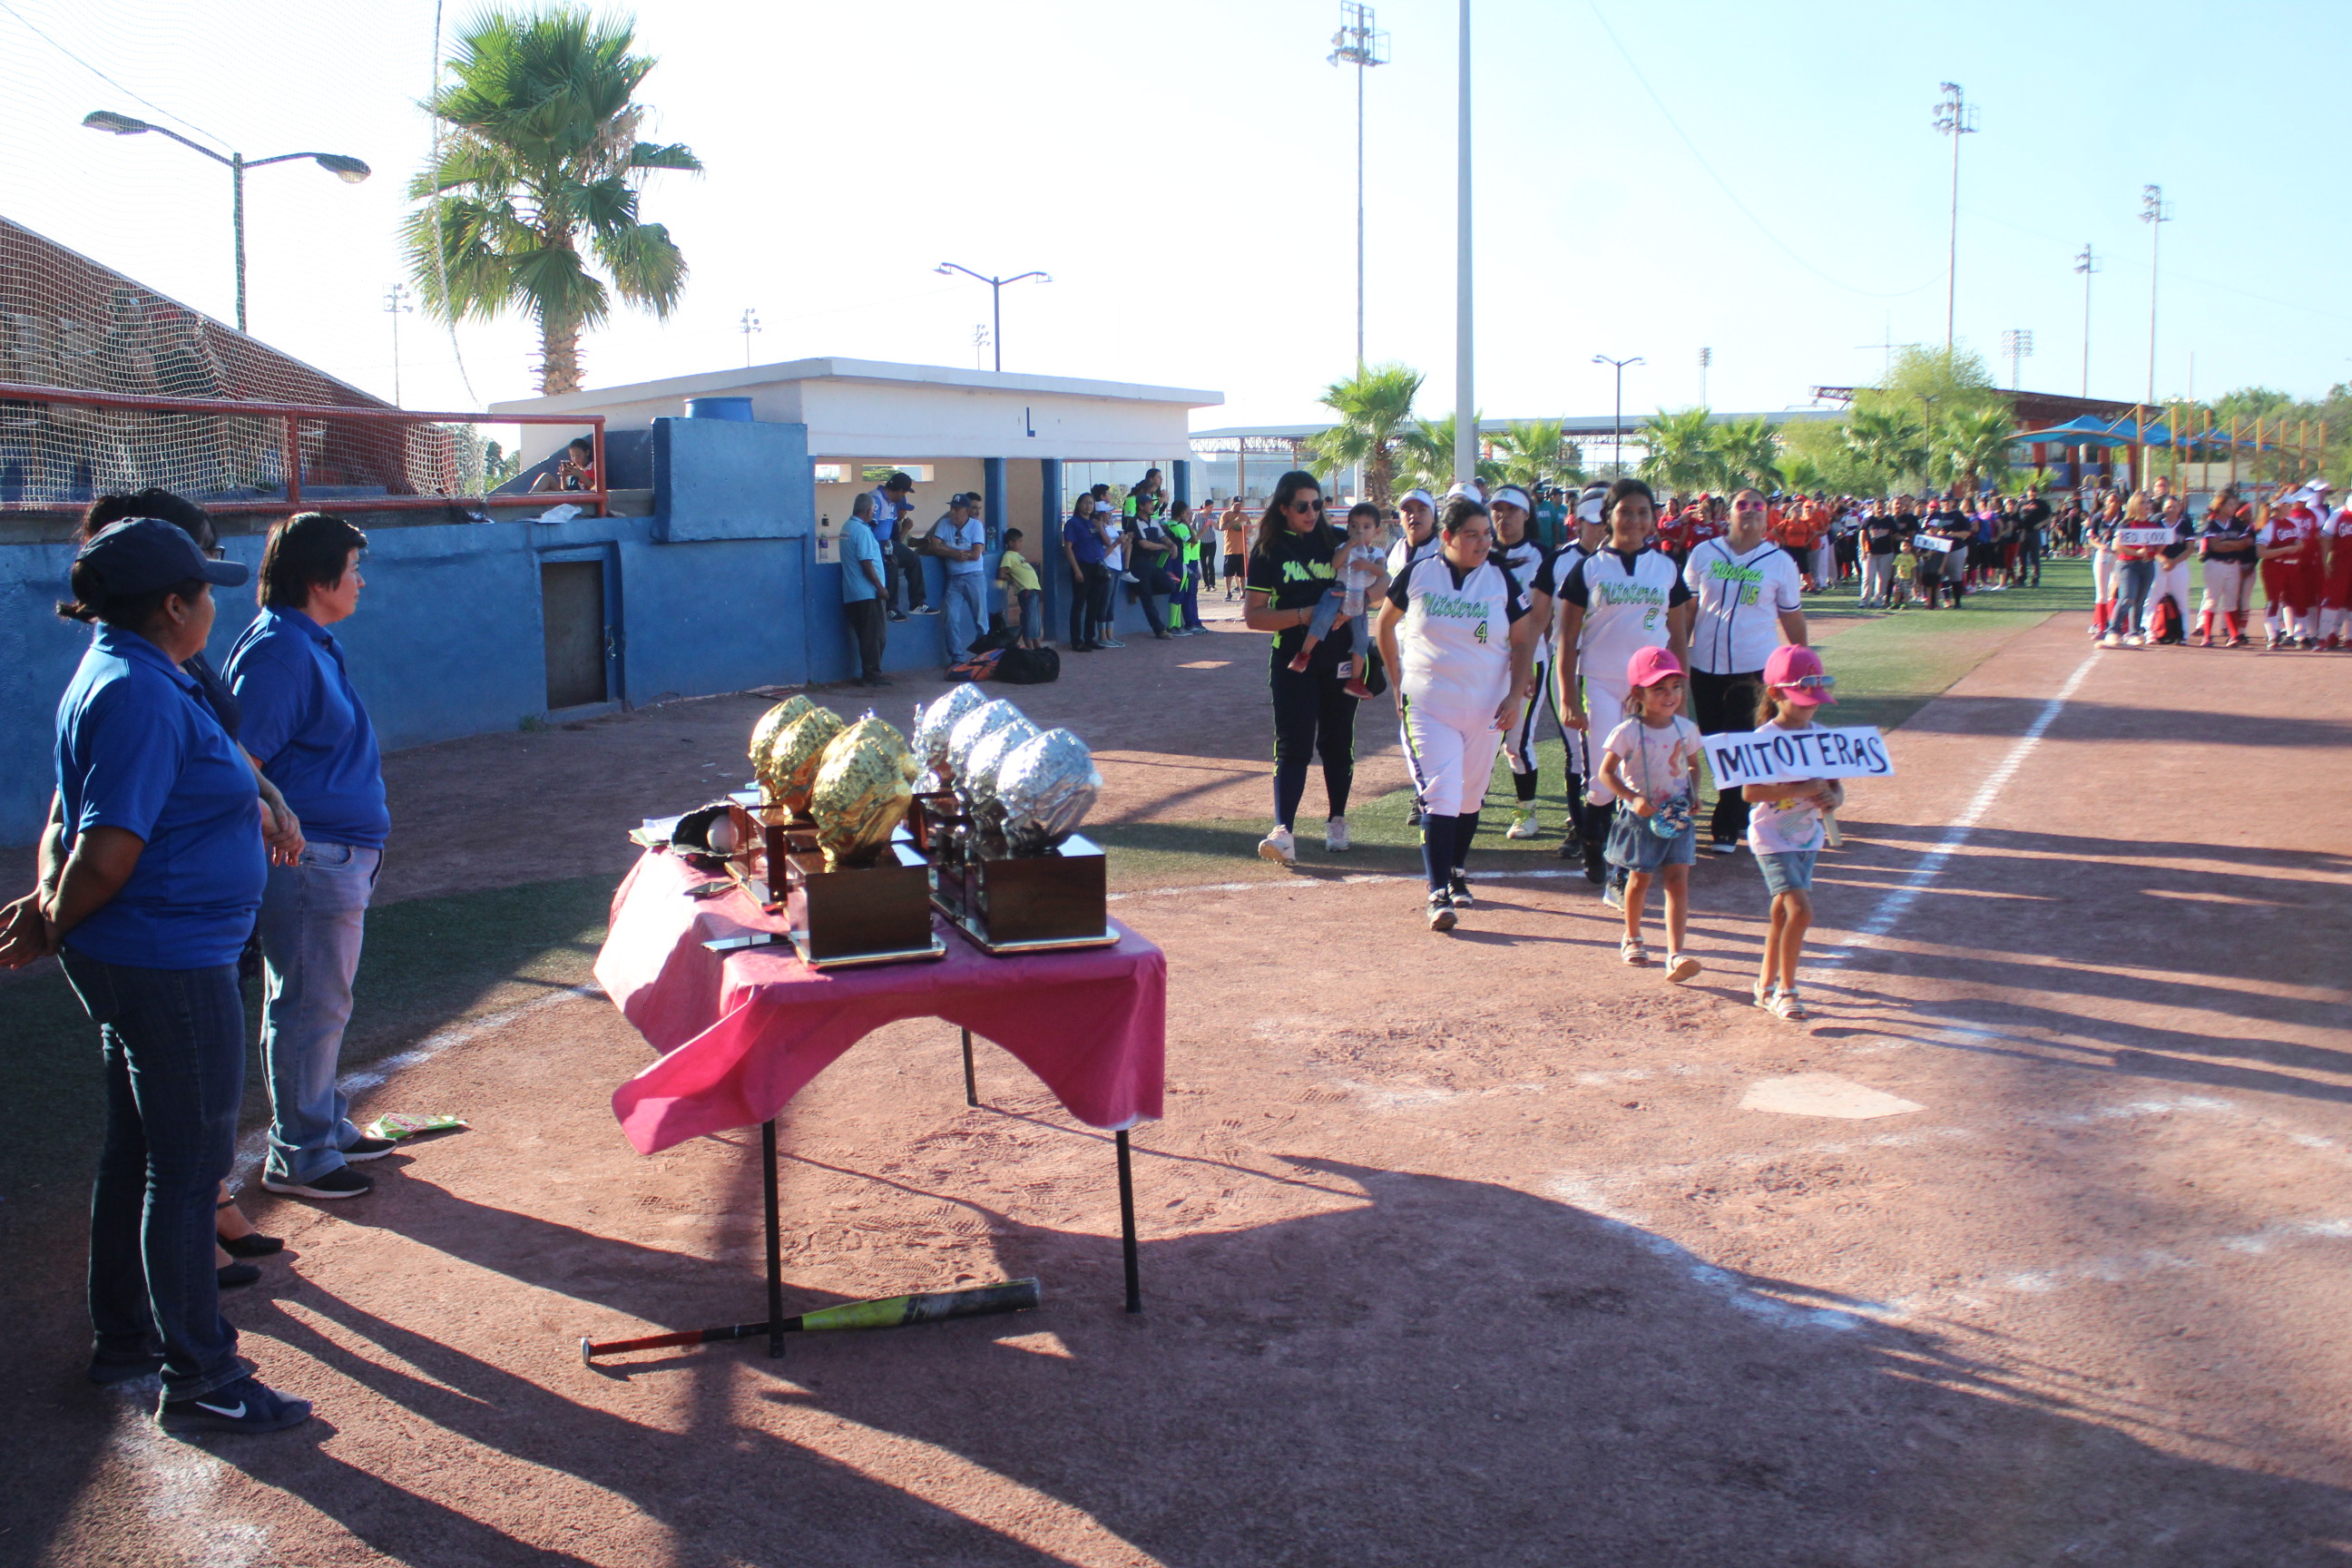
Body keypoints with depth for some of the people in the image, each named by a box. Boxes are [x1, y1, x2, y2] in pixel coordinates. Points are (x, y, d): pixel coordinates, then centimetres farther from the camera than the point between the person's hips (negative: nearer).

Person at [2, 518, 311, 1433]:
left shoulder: (119, 676, 11)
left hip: (127, 963, 10)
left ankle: (121, 1340, 35)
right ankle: (199, 1381, 9)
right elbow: (108, 853, -27)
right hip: (169, 967, -10)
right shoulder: (142, 697, -22)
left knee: (137, 1153, 20)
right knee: (189, 1164, -1)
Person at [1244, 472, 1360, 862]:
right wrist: (1305, 614, -17)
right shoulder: (1268, 551, -1)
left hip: (1340, 659, 2)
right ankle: (1283, 831, -19)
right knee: (1292, 746, -10)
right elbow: (1253, 615, -6)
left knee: (1337, 744, 10)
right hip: (1293, 660, -2)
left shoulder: (1337, 541, 6)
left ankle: (1337, 822, 25)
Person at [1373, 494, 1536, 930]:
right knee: (1439, 796, -13)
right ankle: (1439, 894, -14)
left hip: (1486, 708, 2)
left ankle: (1456, 874, 33)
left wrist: (1516, 694, -5)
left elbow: (1523, 640, 6)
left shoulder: (1502, 579, 0)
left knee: (1469, 798, 13)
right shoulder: (1418, 574, -3)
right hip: (1427, 706, -2)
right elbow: (1386, 623, 12)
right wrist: (1398, 681, 10)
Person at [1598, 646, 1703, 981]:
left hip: (1677, 816, 2)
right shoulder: (1628, 733, -13)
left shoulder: (1686, 729, 1)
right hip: (1641, 817, -2)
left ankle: (1675, 955, -14)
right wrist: (1633, 799, -21)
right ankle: (1632, 938, 36)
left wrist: (1693, 794, -3)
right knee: (1640, 878, 11)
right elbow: (1606, 771, -9)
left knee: (1678, 879, -8)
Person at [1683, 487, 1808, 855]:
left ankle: (1727, 828, 3)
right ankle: (1740, 816, 26)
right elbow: (1688, 608, 9)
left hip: (1753, 667, -3)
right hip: (1705, 664, 3)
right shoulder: (1704, 554, 4)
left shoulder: (1780, 562, 1)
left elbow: (1792, 616, 7)